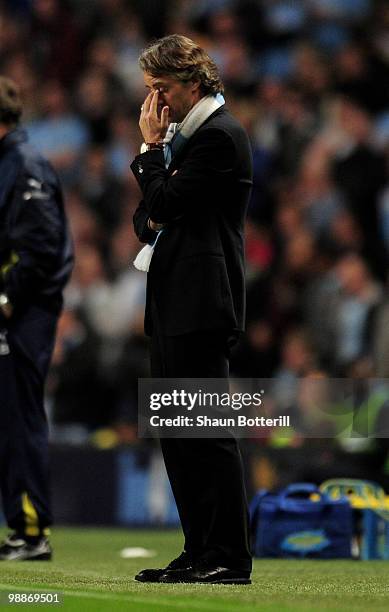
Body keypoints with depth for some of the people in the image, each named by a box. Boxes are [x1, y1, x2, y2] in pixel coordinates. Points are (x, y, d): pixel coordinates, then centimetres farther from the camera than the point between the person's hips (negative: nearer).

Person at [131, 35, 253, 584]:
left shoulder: (219, 136, -11)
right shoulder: (186, 135, 19)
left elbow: (165, 202, -16)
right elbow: (150, 213, 23)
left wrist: (152, 147, -5)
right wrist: (150, 222, 2)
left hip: (200, 306, -10)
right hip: (174, 302, 10)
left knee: (207, 431, -10)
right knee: (177, 433, 11)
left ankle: (230, 559, -8)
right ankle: (200, 553, 15)